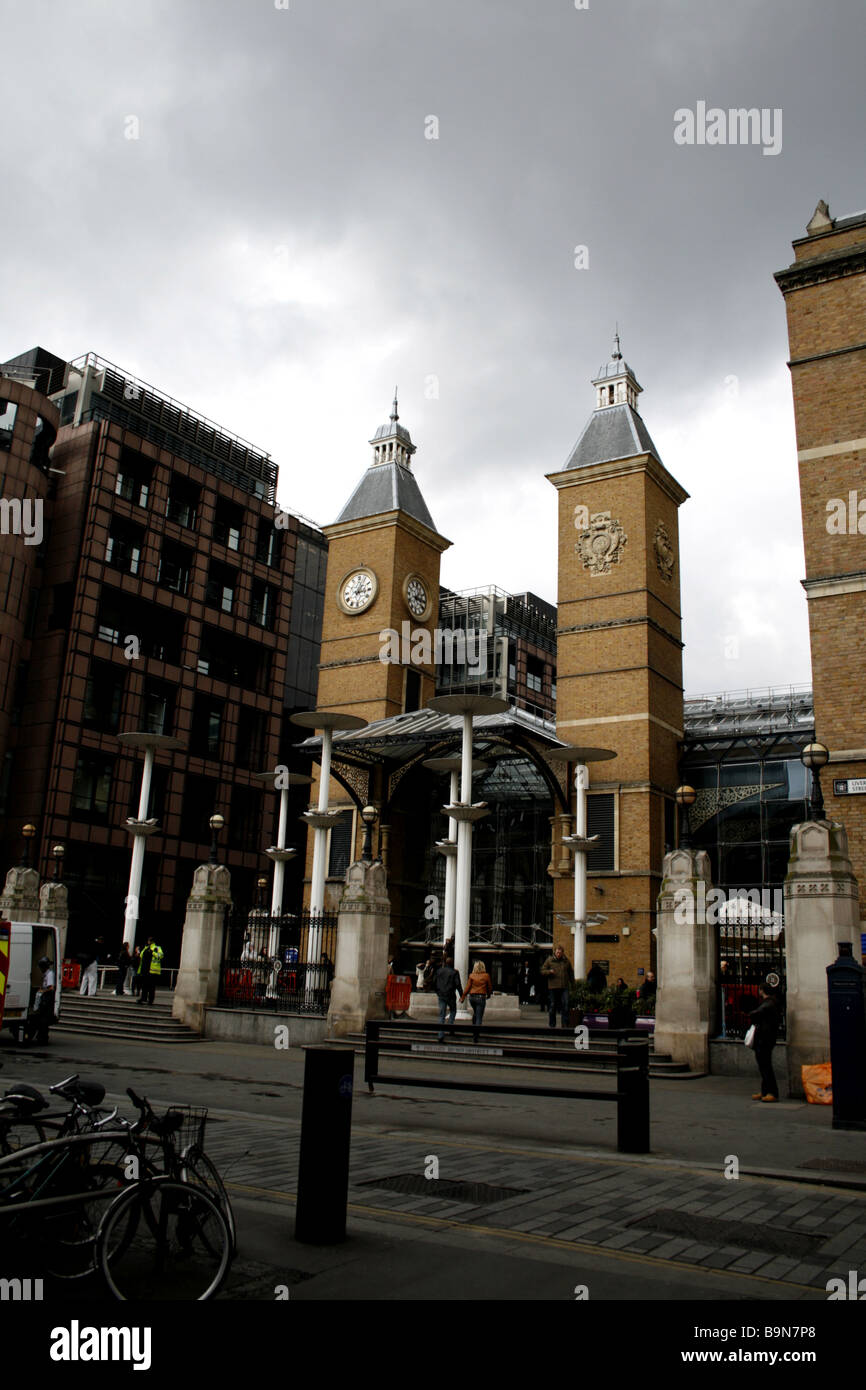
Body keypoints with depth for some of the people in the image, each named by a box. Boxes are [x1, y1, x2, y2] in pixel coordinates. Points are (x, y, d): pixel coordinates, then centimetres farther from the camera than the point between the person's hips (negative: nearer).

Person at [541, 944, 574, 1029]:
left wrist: (573, 984, 16)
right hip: (553, 987, -1)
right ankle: (552, 1025, 15)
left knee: (565, 1005, -7)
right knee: (552, 1006, 5)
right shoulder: (549, 960, 4)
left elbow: (571, 973, 19)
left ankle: (565, 1025, -2)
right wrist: (549, 971, -15)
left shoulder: (566, 961, 11)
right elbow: (542, 971, 5)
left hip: (564, 987, 1)